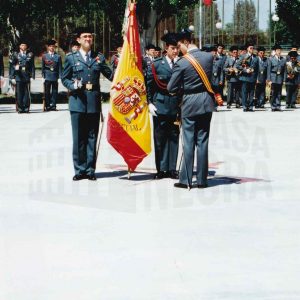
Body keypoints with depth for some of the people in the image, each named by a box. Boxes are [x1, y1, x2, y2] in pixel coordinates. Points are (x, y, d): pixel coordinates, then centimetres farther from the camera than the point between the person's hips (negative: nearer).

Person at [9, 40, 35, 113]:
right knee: (19, 93, -1)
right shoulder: (15, 55, 6)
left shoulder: (30, 55, 8)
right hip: (18, 77, 0)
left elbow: (32, 66, 8)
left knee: (27, 93, -1)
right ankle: (20, 108, 4)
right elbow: (11, 66, 5)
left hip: (27, 77, 1)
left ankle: (26, 108, 5)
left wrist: (32, 76, 0)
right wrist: (12, 77, -1)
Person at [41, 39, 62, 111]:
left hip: (55, 77, 1)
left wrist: (59, 77, -1)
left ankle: (53, 105, 7)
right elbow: (43, 67, 7)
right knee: (47, 92, 0)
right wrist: (43, 76, 0)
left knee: (55, 92, 2)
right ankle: (47, 106, 5)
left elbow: (60, 68, 5)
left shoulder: (58, 56, 7)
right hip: (47, 77, 0)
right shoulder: (44, 56, 7)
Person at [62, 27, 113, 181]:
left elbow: (110, 74, 9)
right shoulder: (71, 58, 7)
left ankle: (90, 170, 11)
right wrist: (73, 85, -10)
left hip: (94, 103, 1)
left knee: (92, 137, 4)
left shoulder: (99, 57, 11)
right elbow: (64, 78, 10)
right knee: (78, 138, 0)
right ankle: (80, 169, 8)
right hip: (77, 101, -1)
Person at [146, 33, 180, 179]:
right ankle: (161, 169, 11)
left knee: (174, 137, 6)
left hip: (176, 106, 1)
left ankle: (172, 169, 13)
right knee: (160, 138, 3)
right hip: (160, 106, -1)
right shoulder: (156, 64, 2)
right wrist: (150, 103, -1)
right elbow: (149, 84, 4)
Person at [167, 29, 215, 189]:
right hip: (206, 103, 4)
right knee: (202, 141, 8)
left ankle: (186, 180, 5)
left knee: (188, 142, 3)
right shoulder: (209, 57, -2)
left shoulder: (181, 63, -15)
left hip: (189, 104, -4)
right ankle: (202, 179, 10)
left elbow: (171, 88, -9)